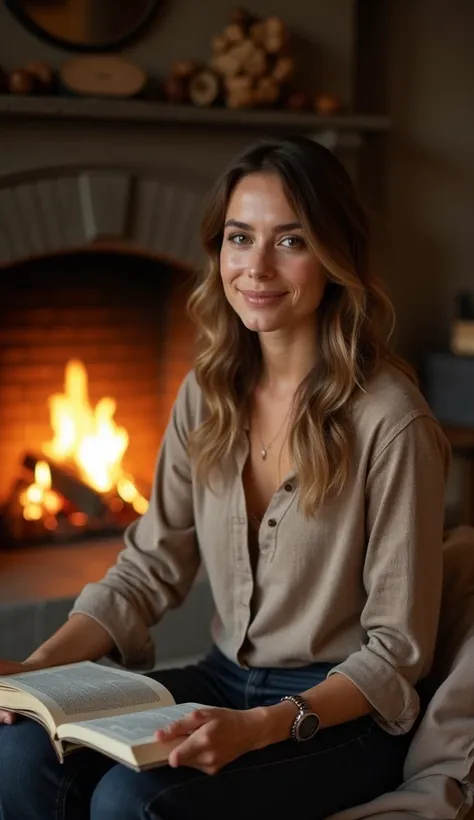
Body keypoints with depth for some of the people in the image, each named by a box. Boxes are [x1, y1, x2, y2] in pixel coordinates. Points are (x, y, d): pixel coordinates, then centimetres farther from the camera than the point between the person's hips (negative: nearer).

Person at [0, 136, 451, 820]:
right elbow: (151, 568, 5)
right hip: (223, 680, 5)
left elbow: (398, 649, -14)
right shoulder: (206, 395, 2)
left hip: (342, 713, -5)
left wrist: (262, 727, -27)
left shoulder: (390, 421, -18)